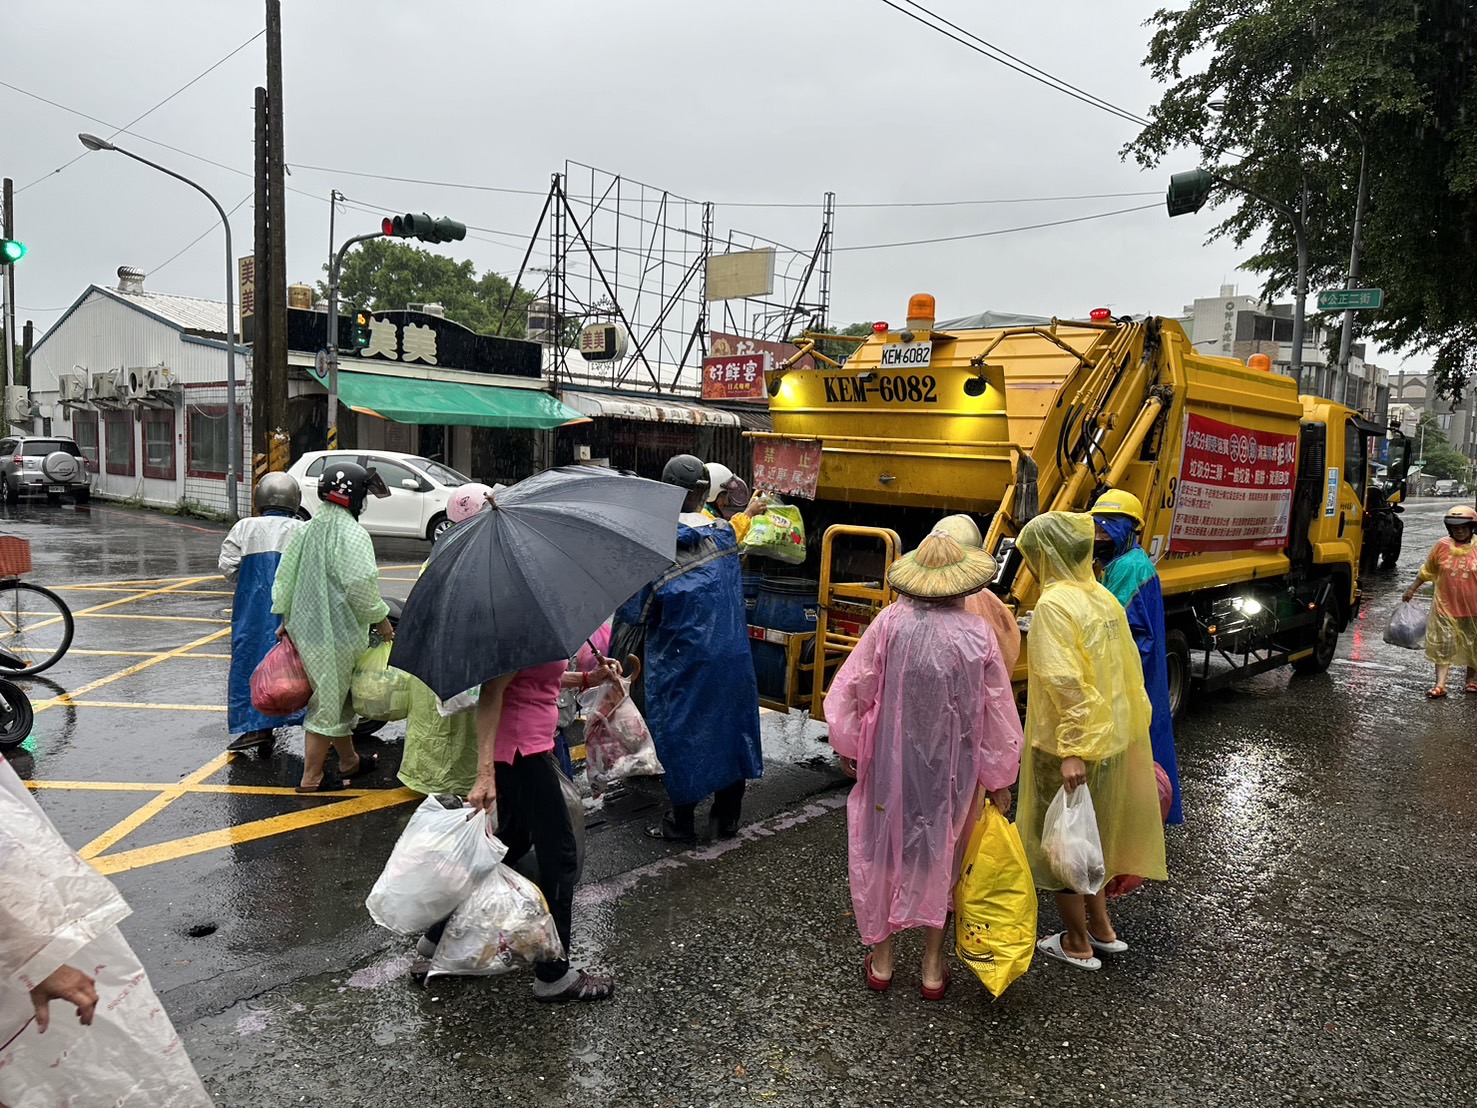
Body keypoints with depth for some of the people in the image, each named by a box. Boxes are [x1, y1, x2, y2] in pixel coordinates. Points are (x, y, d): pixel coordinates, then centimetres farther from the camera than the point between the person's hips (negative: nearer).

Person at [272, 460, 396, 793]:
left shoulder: (308, 529, 8)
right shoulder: (351, 534, -18)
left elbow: (285, 577, 13)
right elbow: (361, 585, -21)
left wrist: (285, 617, 22)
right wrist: (381, 618, -8)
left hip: (305, 625, 9)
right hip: (336, 631, -9)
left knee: (338, 694, 21)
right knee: (328, 703, 2)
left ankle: (349, 760, 36)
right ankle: (311, 778, 10)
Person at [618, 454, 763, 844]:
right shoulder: (724, 535, -3)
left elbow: (634, 612, -12)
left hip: (680, 662, -4)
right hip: (732, 657, 4)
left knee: (680, 732, 9)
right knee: (729, 724, 16)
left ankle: (682, 822, 20)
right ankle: (727, 815, 28)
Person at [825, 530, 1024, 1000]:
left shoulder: (891, 622, -13)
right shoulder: (978, 634, -10)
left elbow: (852, 689, -7)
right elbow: (998, 712, -4)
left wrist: (847, 746, 9)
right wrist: (999, 779, 8)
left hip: (890, 765, -1)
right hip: (953, 770, 1)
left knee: (882, 851, 16)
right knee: (941, 856, 18)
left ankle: (880, 960, 30)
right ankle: (933, 968, 29)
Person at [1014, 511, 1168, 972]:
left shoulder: (1054, 604, -20)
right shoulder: (1104, 598, 5)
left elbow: (1067, 683, -27)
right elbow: (1129, 672, 11)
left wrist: (1072, 750, -26)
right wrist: (1131, 729, 19)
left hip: (1067, 749, -8)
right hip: (1110, 741, 8)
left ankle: (1078, 944, 24)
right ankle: (1102, 928, 36)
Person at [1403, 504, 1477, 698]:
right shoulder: (1442, 546, -5)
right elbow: (1427, 571, 7)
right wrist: (1412, 588, 8)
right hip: (1445, 606, 0)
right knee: (1443, 645, -1)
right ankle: (1440, 684, 1)